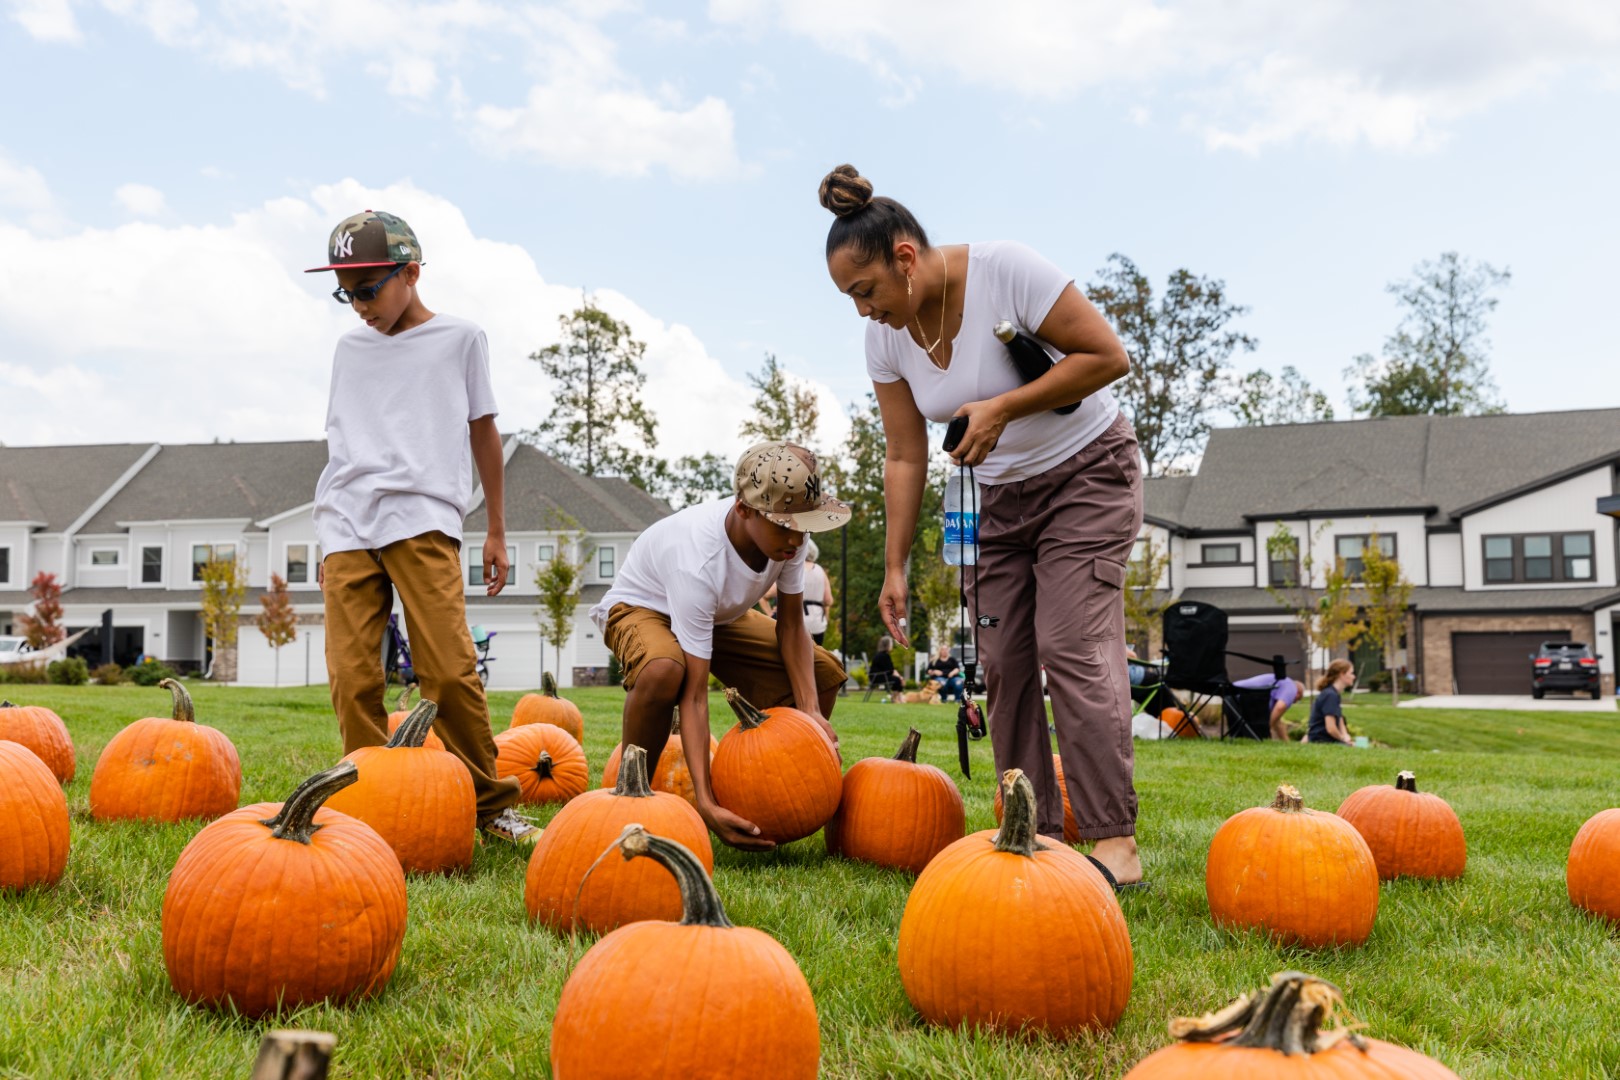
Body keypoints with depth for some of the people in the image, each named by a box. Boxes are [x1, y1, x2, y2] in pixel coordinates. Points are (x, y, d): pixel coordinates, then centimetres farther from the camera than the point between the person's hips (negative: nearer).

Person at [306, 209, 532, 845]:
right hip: (347, 528, 4)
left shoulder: (459, 338, 11)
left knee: (450, 670, -12)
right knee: (351, 679, -5)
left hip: (422, 519, -4)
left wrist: (496, 530, 11)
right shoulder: (350, 348, 21)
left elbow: (483, 432, 13)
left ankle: (490, 804, 2)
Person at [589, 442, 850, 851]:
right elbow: (694, 696, -42)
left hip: (720, 613, 7)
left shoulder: (786, 532, -25)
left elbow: (791, 626, -11)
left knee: (824, 674, -6)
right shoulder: (699, 562, -42)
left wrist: (810, 711, -27)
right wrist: (706, 804, -48)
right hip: (640, 607, -6)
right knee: (663, 670, -42)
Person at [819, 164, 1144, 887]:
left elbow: (1108, 355, -21)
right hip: (1001, 496, 6)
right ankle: (1037, 835, 7)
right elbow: (905, 458, -1)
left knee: (1072, 647, -17)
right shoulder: (885, 338, -7)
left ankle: (1116, 843, -13)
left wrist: (1003, 407, -27)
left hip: (1086, 472, -6)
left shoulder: (1004, 270, -24)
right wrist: (894, 568, -3)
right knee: (1003, 661, -1)